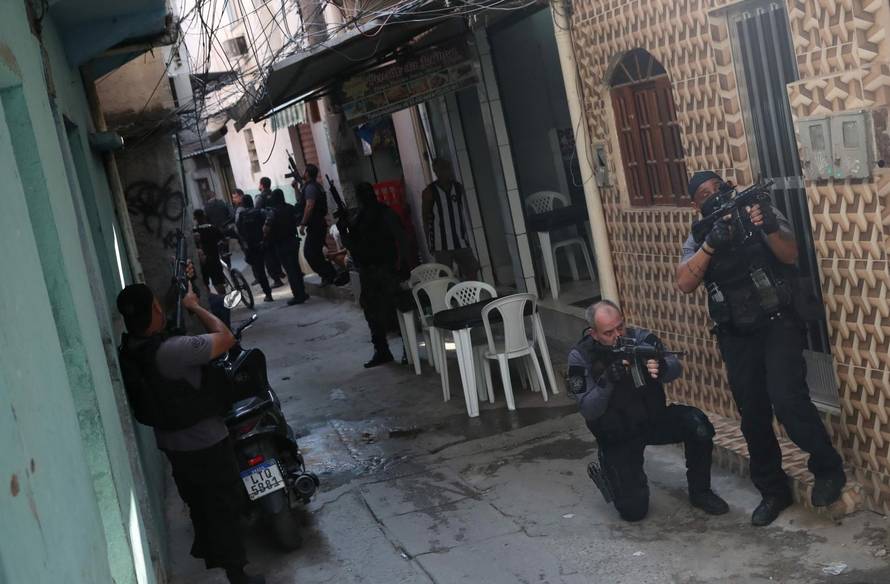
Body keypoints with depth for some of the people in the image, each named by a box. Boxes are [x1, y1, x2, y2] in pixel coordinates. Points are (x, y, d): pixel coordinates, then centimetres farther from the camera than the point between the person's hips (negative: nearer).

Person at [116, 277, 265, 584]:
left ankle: (207, 549, 49)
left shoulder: (128, 351, -9)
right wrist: (193, 305, -14)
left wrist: (179, 287, 14)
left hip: (171, 442, 8)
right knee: (224, 505, 8)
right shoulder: (171, 350, -34)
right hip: (205, 443, -8)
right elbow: (226, 338, -26)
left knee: (197, 501, 29)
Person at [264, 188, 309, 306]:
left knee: (290, 270, -1)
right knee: (296, 267, 16)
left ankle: (298, 296, 0)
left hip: (281, 244, -6)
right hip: (293, 241, 6)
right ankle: (302, 293, 21)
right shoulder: (290, 208, 2)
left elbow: (266, 229, -23)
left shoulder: (272, 212, -16)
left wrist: (267, 240, -9)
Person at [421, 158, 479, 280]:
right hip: (441, 245, -4)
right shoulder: (429, 192, -4)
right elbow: (426, 219, 0)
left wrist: (467, 237, 12)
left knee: (472, 270, 0)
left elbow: (465, 214, 14)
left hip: (461, 242, 4)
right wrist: (430, 244, -2)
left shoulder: (459, 188, 7)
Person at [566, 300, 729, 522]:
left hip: (654, 419, 3)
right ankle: (606, 473, 21)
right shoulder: (581, 357, -15)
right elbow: (588, 411, -20)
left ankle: (699, 491, -3)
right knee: (633, 511, -11)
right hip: (617, 435, -2)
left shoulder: (640, 337, -10)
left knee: (697, 424, -27)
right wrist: (607, 380, -36)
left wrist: (662, 368, -45)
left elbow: (676, 368, -21)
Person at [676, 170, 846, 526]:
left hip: (778, 324, -3)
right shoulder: (697, 240, 5)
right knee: (753, 417, 7)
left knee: (787, 401, -19)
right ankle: (773, 492, 22)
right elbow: (685, 284, -11)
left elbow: (791, 255, -11)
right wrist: (710, 244, -24)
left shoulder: (759, 213, 0)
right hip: (737, 337, 4)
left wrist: (769, 228, -30)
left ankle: (828, 469, 3)